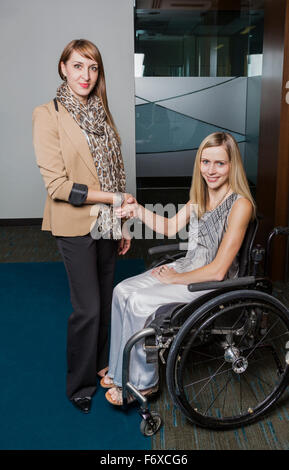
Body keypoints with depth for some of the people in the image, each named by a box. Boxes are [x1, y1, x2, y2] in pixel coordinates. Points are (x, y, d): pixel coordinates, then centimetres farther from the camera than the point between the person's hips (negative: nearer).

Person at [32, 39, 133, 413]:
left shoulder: (101, 114, 10)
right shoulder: (48, 115, -9)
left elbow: (115, 173, 12)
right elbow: (57, 185, -15)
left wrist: (123, 225, 10)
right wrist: (113, 198, -15)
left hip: (106, 224, 6)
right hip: (75, 225, -6)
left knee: (105, 300, 15)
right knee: (87, 308, 1)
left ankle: (100, 365, 36)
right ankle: (80, 384, 23)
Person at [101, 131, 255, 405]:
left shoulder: (239, 205, -22)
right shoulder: (201, 195, 3)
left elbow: (218, 270, -23)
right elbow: (170, 228, 13)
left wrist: (175, 279, -13)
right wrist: (137, 209, -2)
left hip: (213, 284, -8)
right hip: (186, 267, 8)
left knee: (139, 302, -18)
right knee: (122, 291, -5)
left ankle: (143, 382, 3)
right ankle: (120, 371, 10)